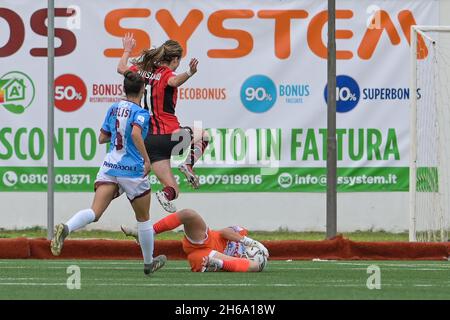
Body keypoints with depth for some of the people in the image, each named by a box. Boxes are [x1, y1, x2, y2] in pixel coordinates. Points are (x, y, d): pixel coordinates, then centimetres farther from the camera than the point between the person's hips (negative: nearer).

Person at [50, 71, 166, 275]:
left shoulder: (113, 109, 10)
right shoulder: (140, 112, -8)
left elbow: (102, 138, 16)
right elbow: (136, 133, -27)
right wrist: (146, 159, -20)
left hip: (109, 166, 4)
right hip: (133, 170, -4)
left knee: (94, 212, -12)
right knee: (143, 218, 16)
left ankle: (66, 228, -42)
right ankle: (149, 263, 30)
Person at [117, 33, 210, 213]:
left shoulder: (142, 70, 9)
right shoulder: (166, 74, -8)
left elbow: (121, 68, 28)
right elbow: (174, 81, -34)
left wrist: (127, 50, 44)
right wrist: (190, 73, -51)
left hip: (148, 140, 5)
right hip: (169, 136, -5)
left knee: (172, 191, 6)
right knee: (203, 137, 25)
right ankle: (188, 163, -4)